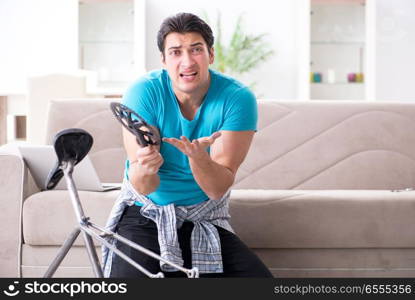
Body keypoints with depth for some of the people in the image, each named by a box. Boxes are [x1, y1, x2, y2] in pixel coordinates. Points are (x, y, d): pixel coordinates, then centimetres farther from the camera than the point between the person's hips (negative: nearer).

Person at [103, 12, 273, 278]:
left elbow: (218, 189, -18)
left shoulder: (238, 99, -14)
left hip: (206, 219, 1)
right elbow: (144, 187, -19)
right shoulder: (144, 93, -15)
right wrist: (144, 169, -43)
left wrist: (198, 157, -39)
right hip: (146, 214, -1)